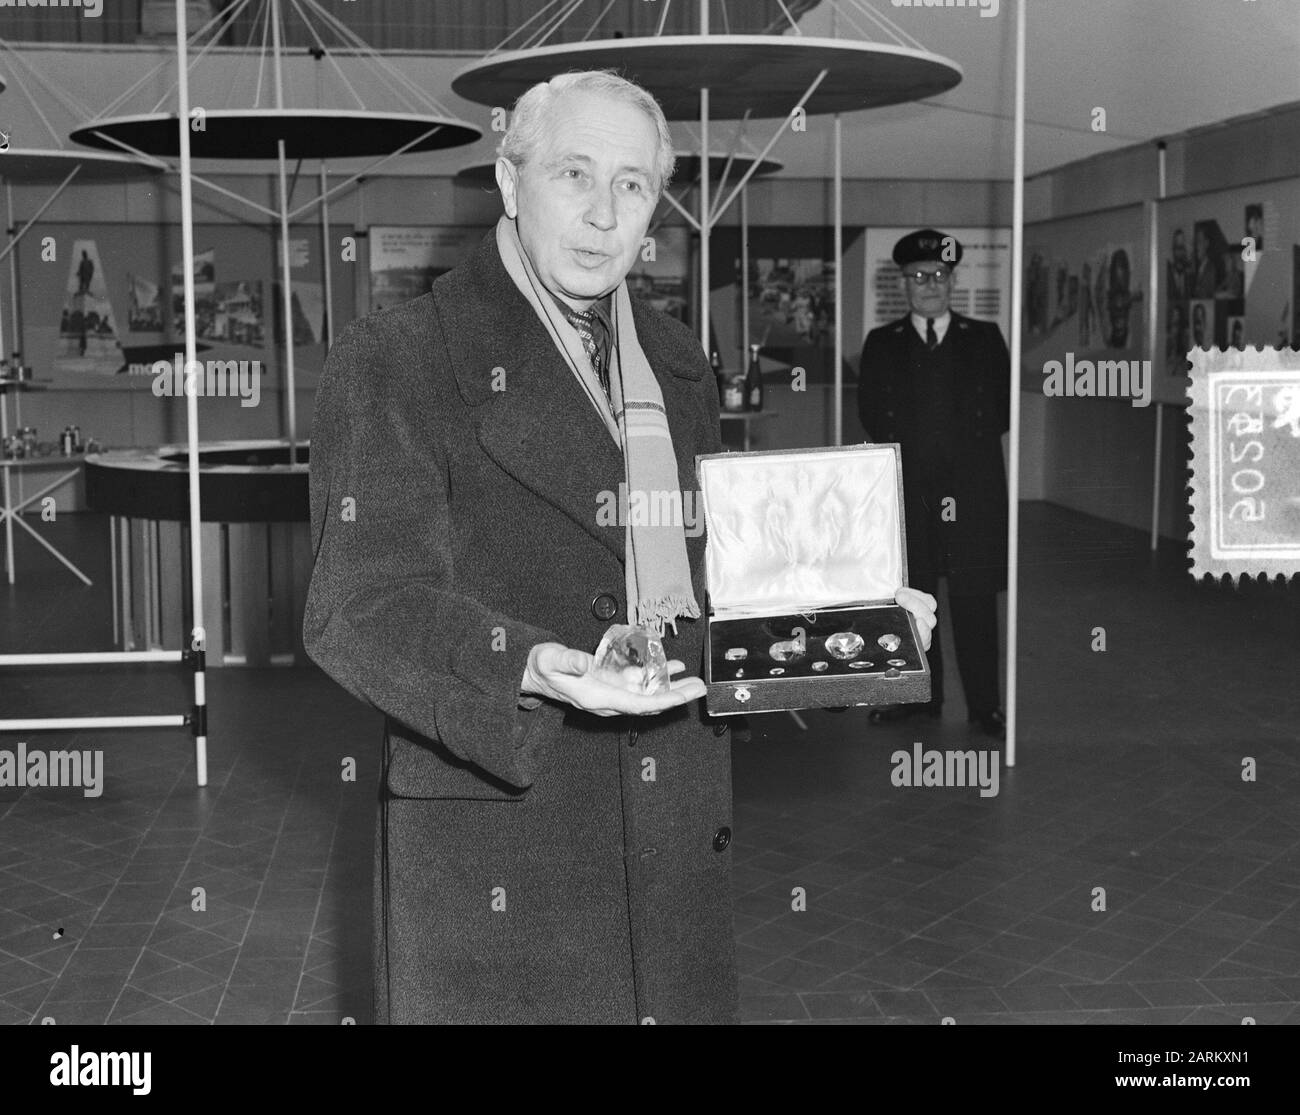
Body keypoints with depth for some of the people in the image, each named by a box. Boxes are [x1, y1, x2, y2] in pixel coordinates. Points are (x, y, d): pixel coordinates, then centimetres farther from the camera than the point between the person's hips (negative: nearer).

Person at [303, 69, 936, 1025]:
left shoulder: (678, 365, 14)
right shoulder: (396, 362, -7)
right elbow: (361, 605, -16)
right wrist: (528, 669, -33)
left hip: (679, 840, 6)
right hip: (494, 857, -5)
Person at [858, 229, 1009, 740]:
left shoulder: (984, 339, 10)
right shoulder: (881, 343, 11)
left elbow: (1003, 405, 8)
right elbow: (870, 410, 8)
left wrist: (969, 447, 1)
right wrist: (903, 451, -2)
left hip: (972, 487, -1)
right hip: (906, 488, 1)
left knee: (974, 597, -2)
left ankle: (984, 703, 5)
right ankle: (919, 693, 16)